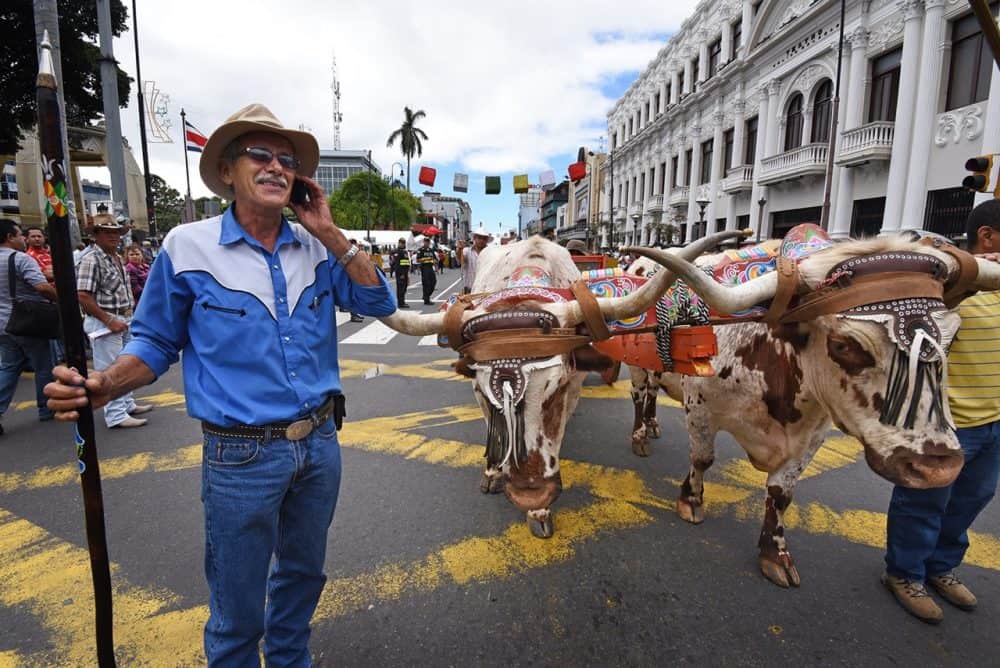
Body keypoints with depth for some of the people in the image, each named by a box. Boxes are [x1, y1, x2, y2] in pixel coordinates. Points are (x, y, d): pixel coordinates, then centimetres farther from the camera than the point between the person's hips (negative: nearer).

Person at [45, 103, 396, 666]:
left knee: (303, 573, 25)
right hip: (241, 456, -3)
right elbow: (157, 343, 0)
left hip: (320, 443, 4)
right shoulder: (187, 247, -6)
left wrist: (330, 234, -9)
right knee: (238, 608, 13)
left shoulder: (317, 248, 2)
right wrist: (105, 385, -19)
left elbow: (380, 303, -4)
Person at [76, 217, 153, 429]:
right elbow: (83, 297, -20)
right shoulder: (91, 260, -14)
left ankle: (127, 404, 31)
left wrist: (129, 315, 13)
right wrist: (109, 321, -19)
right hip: (104, 322, -9)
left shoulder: (117, 258, 13)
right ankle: (116, 416, 4)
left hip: (124, 320, 9)